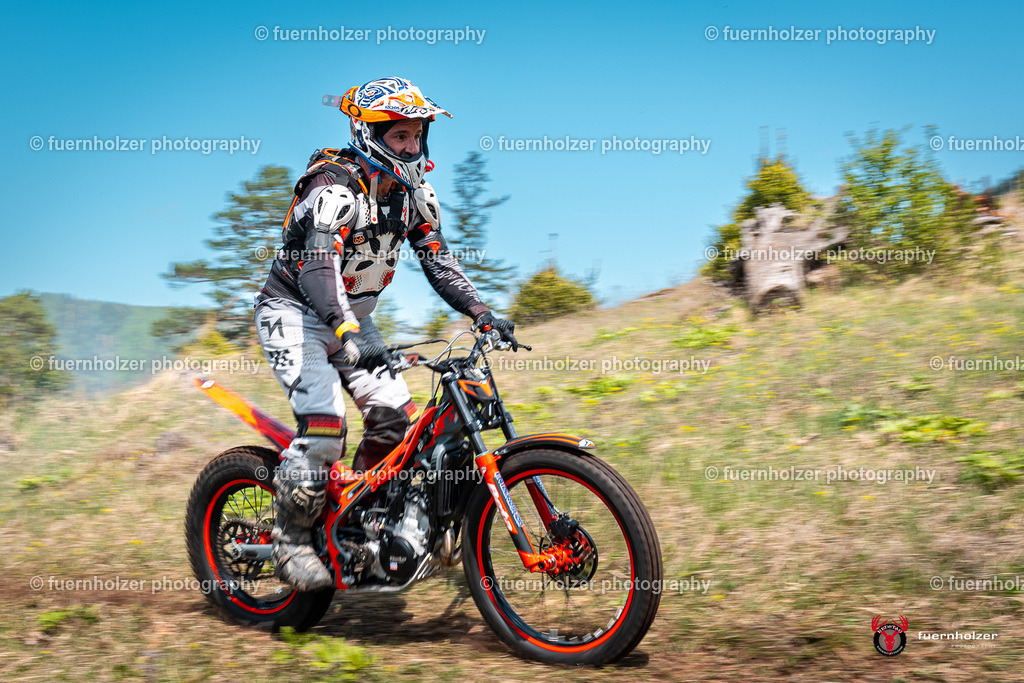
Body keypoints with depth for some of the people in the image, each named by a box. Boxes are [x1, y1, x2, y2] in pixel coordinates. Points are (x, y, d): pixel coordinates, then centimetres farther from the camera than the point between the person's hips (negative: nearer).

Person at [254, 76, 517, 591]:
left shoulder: (413, 195, -1)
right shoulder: (335, 190, -25)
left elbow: (438, 262, 0)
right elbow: (320, 268, -38)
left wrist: (483, 315, -14)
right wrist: (346, 331, -55)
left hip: (352, 316, 7)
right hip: (295, 313, -7)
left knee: (394, 412, -6)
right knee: (324, 420, -22)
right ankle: (291, 541, -5)